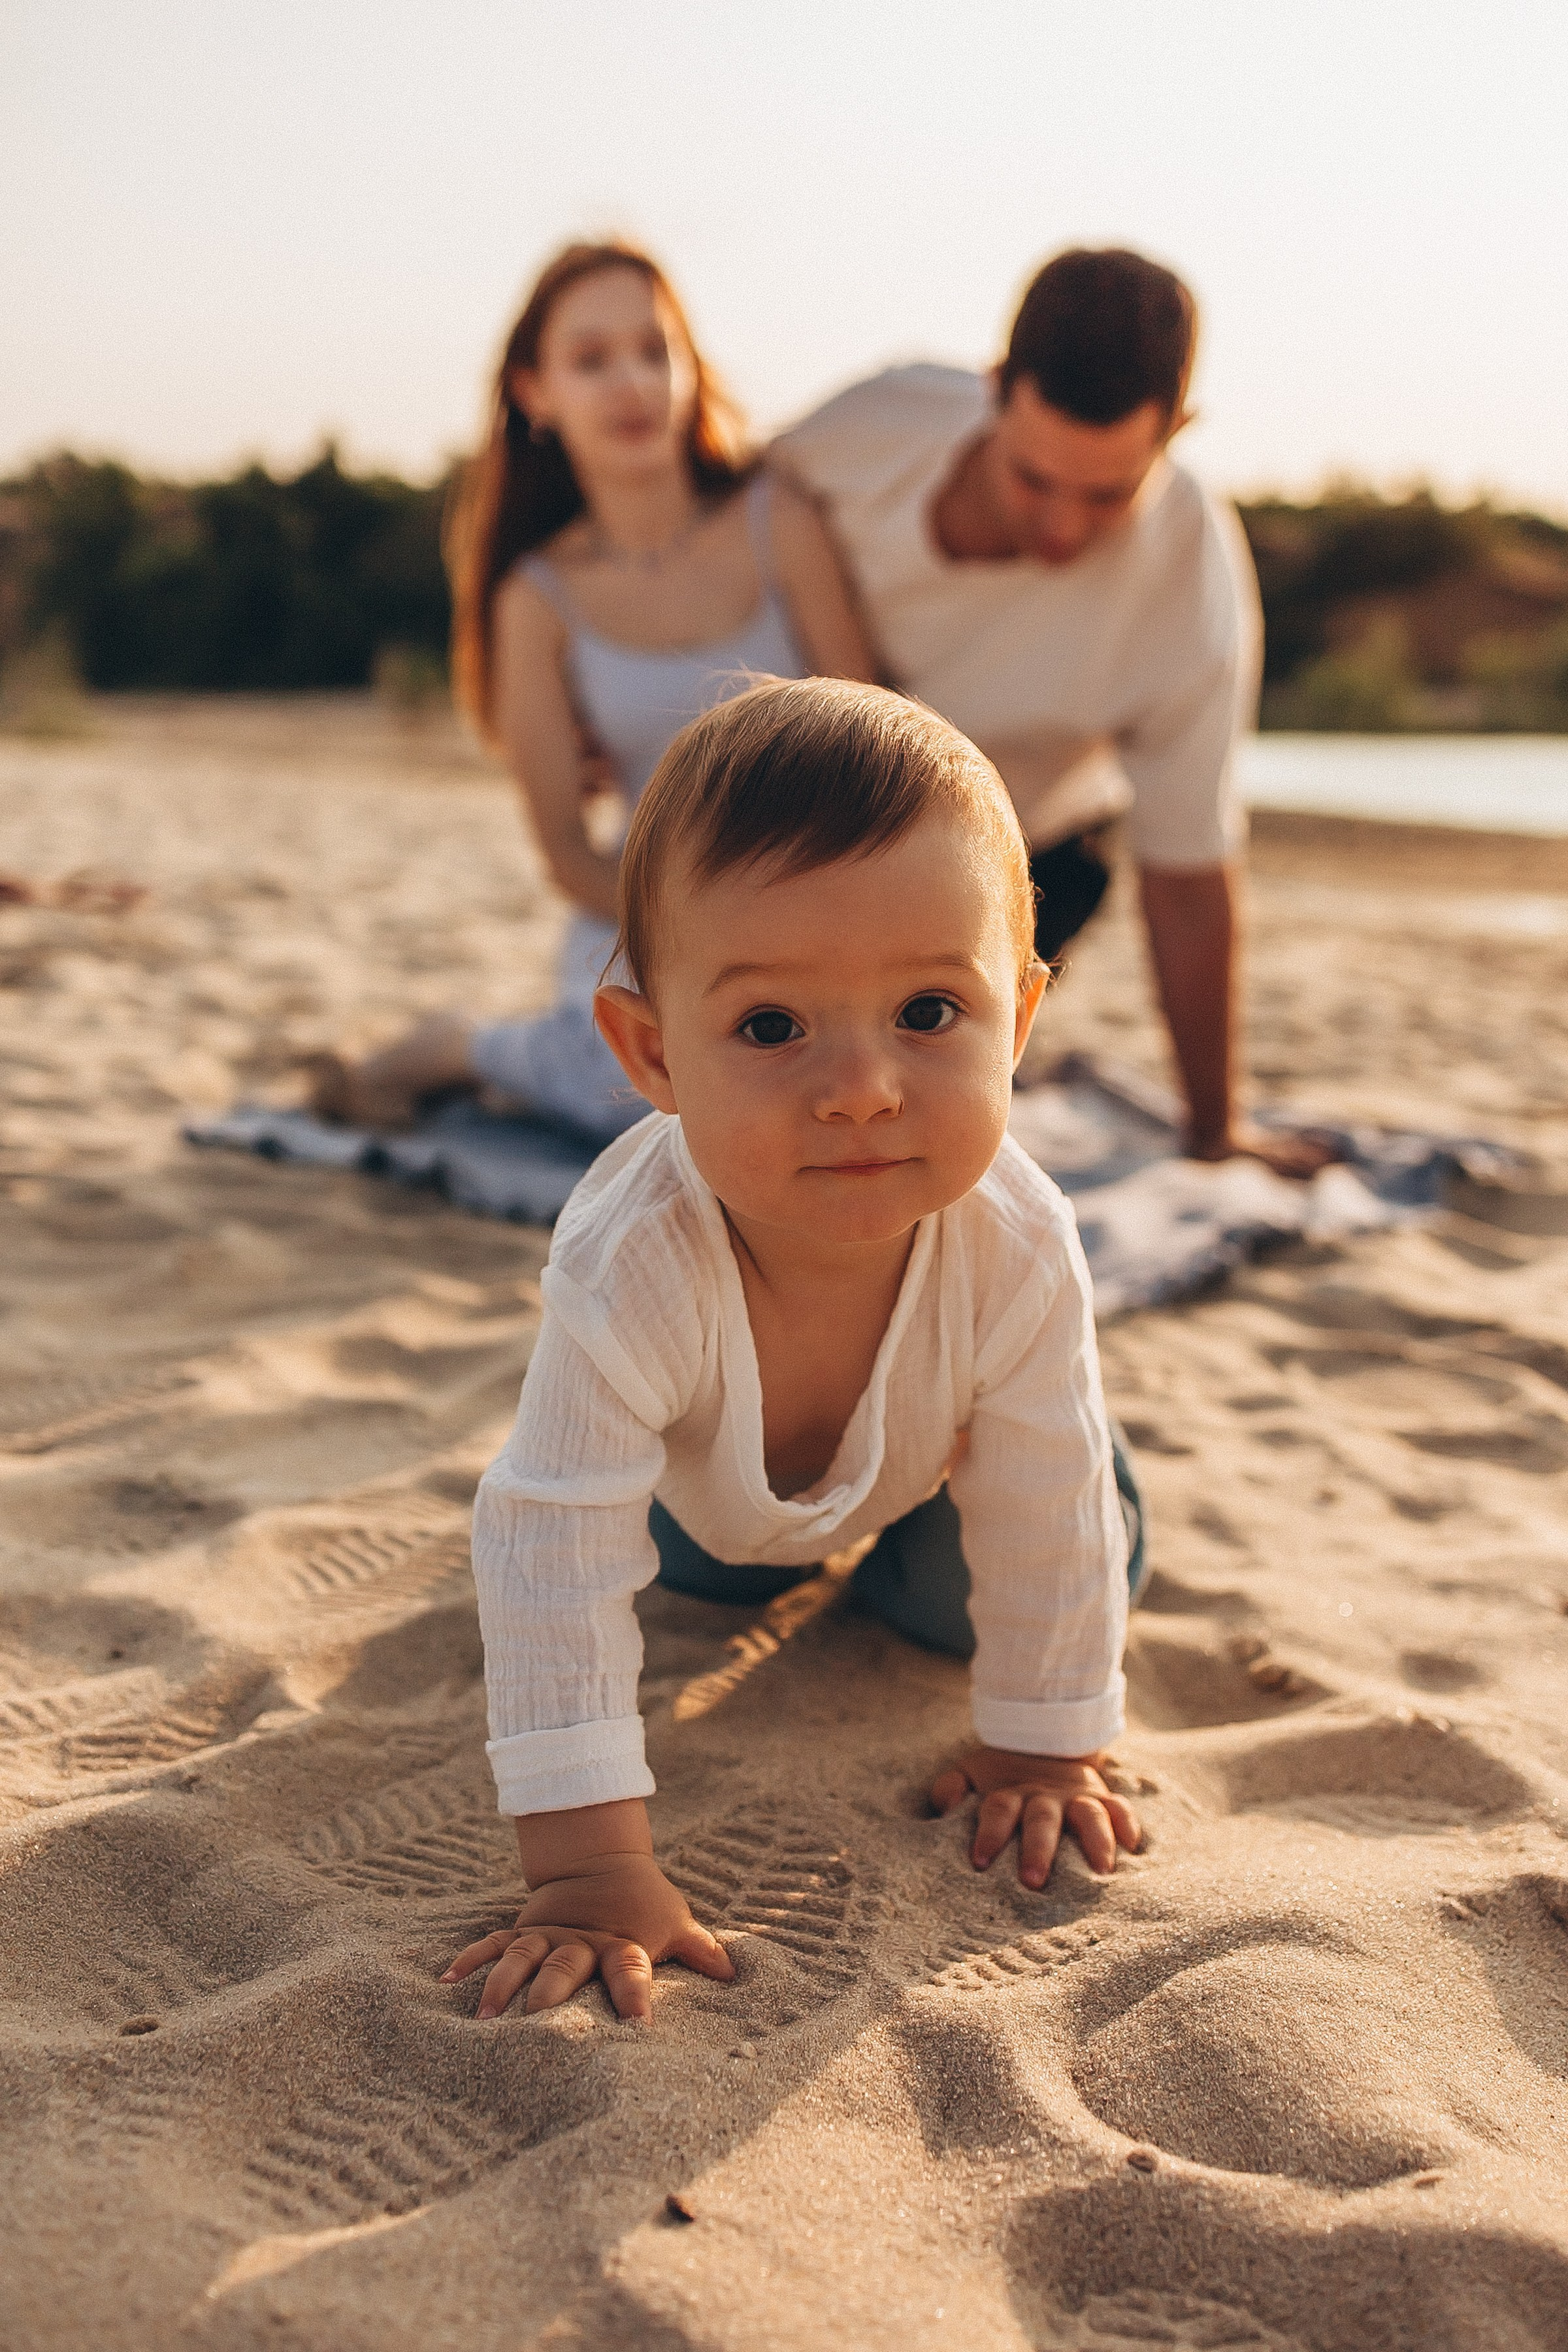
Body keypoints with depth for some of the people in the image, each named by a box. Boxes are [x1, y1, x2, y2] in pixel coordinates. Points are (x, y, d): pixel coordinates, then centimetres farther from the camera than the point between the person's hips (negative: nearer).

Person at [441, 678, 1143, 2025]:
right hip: (714, 1474, 1)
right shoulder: (632, 1267, -49)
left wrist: (1039, 1751, -16)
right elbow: (553, 1553, -44)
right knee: (703, 1571, 27)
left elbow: (1048, 1518, -27)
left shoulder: (1019, 1250, -43)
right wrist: (591, 1873, -44)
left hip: (934, 1452, 0)